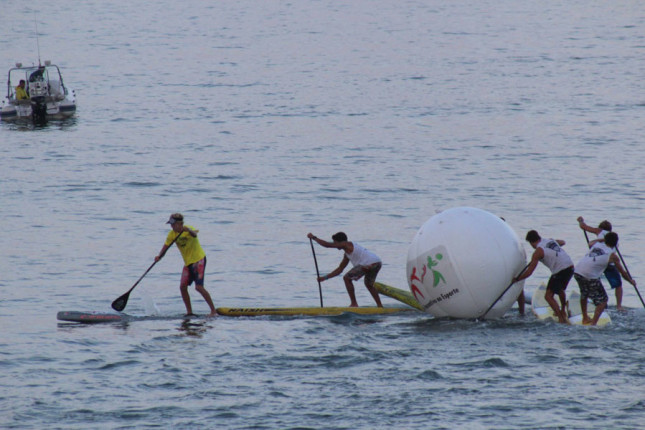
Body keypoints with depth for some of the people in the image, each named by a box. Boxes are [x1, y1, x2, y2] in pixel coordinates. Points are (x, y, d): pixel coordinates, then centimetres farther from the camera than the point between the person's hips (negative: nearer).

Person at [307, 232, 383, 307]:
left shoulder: (347, 244, 3)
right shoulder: (347, 254, 29)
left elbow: (327, 245, 0)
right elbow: (339, 269, 34)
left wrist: (314, 237, 11)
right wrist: (325, 277, 32)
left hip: (368, 264, -10)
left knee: (347, 278, 1)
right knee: (369, 284, 31)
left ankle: (354, 304, 2)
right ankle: (380, 306, 28)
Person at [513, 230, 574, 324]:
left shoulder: (538, 251, -6)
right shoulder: (551, 240, 13)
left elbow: (529, 272, -7)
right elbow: (562, 242, 39)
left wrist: (517, 279, 6)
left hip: (559, 272, -8)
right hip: (570, 267, 8)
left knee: (548, 296, -2)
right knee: (560, 289, 33)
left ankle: (561, 318, -11)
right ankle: (563, 312, 50)